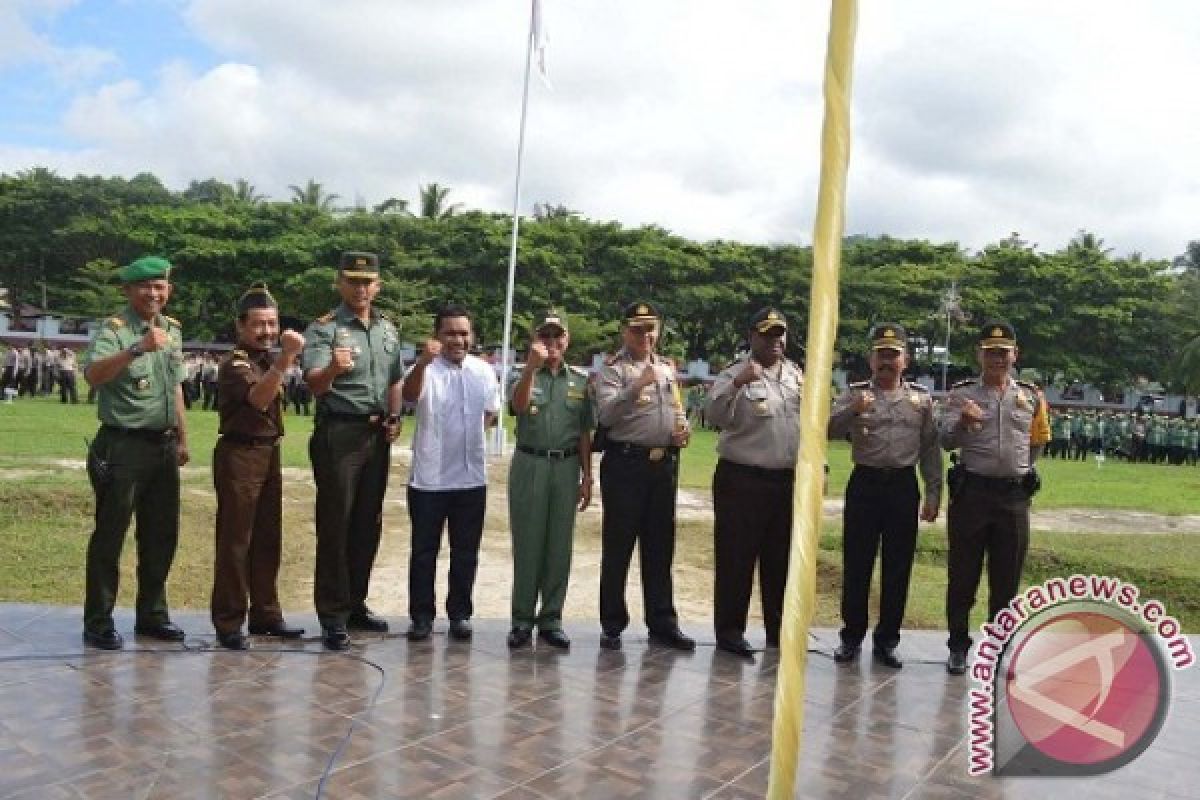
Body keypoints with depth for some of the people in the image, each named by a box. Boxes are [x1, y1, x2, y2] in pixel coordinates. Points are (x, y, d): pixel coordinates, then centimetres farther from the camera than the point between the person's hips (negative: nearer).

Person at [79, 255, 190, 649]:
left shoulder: (173, 329, 10)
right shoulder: (114, 329, -11)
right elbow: (93, 374, -31)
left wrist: (182, 437, 20)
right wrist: (137, 348, -44)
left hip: (163, 445, 7)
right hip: (122, 446, -7)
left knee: (162, 534, 13)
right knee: (110, 535, 2)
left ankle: (151, 614, 26)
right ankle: (98, 623, 13)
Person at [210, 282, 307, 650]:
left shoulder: (269, 359, 13)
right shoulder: (235, 363, -11)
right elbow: (259, 399, -32)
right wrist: (285, 358, -39)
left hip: (270, 453, 8)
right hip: (239, 454, -8)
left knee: (268, 539, 13)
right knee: (235, 541, -3)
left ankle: (265, 614, 23)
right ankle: (228, 623, 4)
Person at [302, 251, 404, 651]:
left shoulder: (389, 329, 11)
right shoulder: (324, 328, -9)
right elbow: (315, 385, -22)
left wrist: (395, 417, 7)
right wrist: (332, 369, -43)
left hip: (377, 434, 6)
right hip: (338, 434, -6)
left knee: (368, 524, 12)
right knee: (335, 524, 0)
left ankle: (355, 604, 25)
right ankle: (333, 615, 8)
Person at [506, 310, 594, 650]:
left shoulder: (580, 380, 8)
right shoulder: (526, 376, 2)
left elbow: (584, 433, 10)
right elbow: (519, 407, -19)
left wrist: (587, 477, 7)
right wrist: (531, 367, -31)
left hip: (566, 467, 2)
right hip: (529, 465, -2)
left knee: (559, 546, 7)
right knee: (527, 544, 3)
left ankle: (551, 619, 17)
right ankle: (522, 619, 12)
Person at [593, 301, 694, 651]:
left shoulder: (667, 367, 17)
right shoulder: (613, 369, -3)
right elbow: (606, 415, -18)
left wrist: (683, 426, 5)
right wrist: (637, 386, -31)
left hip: (664, 463, 6)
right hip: (626, 462, -6)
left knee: (660, 547, 12)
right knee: (618, 546, 2)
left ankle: (662, 623, 22)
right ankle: (613, 625, 13)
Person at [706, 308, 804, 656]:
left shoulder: (798, 376, 13)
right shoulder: (734, 374, -3)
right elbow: (716, 416, -18)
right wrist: (737, 385, -33)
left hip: (789, 480, 5)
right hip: (742, 480, -5)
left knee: (781, 558, 13)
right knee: (737, 557, 1)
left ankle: (779, 628, 25)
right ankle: (729, 629, 12)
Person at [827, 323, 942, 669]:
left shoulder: (921, 398, 9)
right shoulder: (855, 394, 3)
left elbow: (930, 449, 10)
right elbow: (829, 429, -12)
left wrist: (933, 493, 5)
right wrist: (852, 411, -30)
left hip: (904, 486, 2)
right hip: (864, 484, -2)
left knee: (898, 566, 7)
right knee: (856, 563, 3)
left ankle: (886, 640, 19)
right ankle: (852, 636, 17)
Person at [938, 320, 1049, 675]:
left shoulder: (1030, 396, 8)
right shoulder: (962, 393, -1)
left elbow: (1037, 442, 22)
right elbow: (946, 440, -15)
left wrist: (1018, 469, 14)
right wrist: (962, 423, -34)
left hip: (1014, 495, 2)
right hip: (970, 492, -2)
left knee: (1006, 578, 10)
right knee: (963, 573, 5)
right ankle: (958, 646, 18)